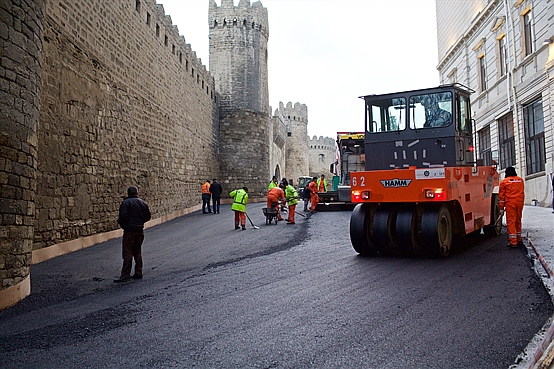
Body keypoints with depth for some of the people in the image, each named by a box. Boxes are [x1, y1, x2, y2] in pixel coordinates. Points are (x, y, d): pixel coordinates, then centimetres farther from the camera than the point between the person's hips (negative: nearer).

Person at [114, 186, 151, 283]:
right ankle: (138, 273, 16)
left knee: (127, 253, -4)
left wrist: (120, 222, 2)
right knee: (137, 251, 14)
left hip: (130, 230, -6)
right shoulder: (143, 203, 10)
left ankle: (125, 275, -5)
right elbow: (147, 217, 14)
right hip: (140, 230, 6)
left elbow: (123, 216, -18)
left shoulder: (126, 203, -9)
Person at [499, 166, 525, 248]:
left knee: (511, 221, -2)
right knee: (518, 221, 16)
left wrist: (501, 207, 3)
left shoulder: (504, 181, -1)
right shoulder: (520, 180, 12)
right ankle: (519, 240, 24)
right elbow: (522, 192, 19)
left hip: (510, 203, -5)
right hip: (520, 202, 5)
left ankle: (513, 242, -5)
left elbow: (501, 195, -1)